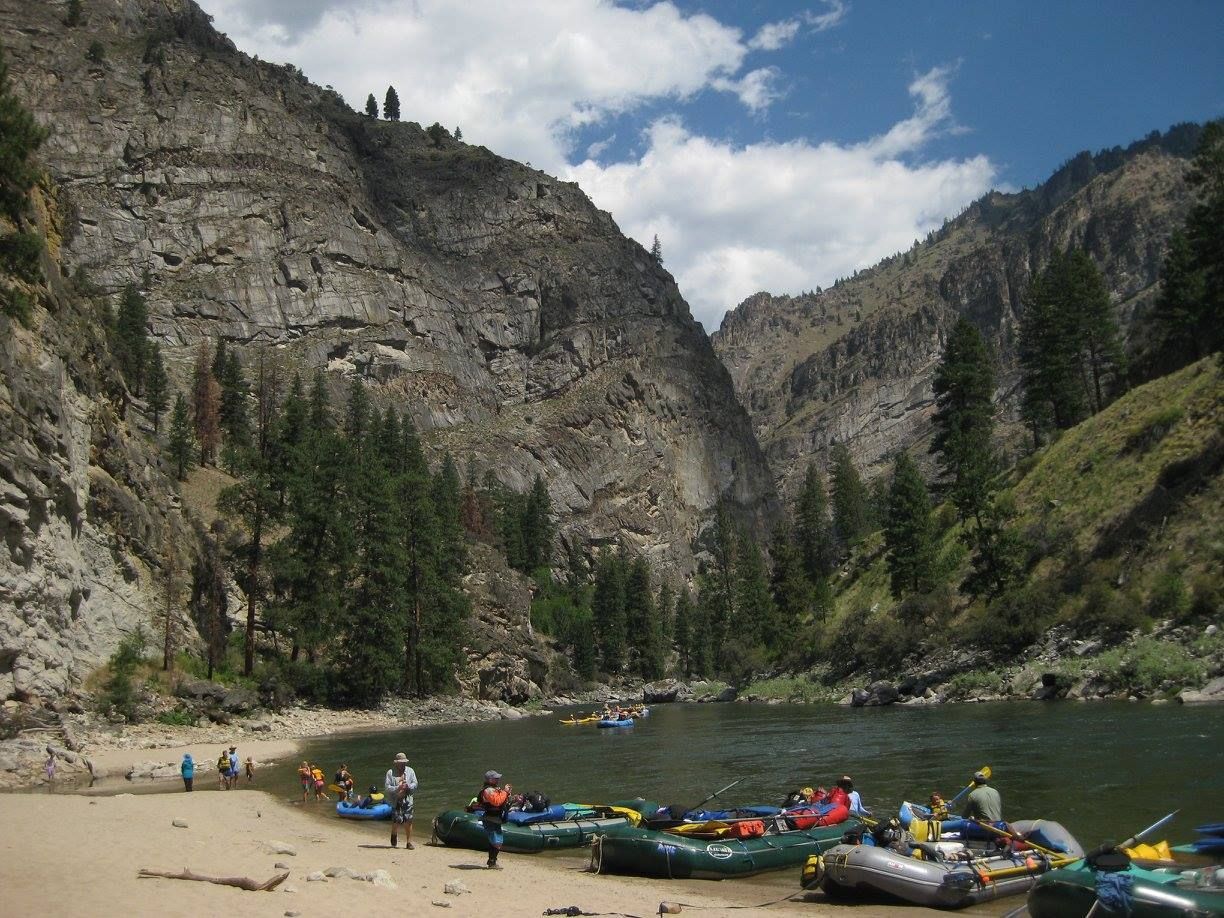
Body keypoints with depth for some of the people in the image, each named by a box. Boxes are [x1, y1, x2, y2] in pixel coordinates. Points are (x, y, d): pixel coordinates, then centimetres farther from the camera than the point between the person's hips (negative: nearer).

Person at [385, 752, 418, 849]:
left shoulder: (410, 771, 12)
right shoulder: (390, 772, 3)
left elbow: (415, 784, 9)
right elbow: (387, 787, -4)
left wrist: (408, 786, -12)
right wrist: (397, 788, -19)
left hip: (407, 800, 2)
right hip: (395, 801, -2)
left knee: (408, 821, -4)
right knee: (396, 821, -5)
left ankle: (409, 842, 5)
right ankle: (394, 837, 26)